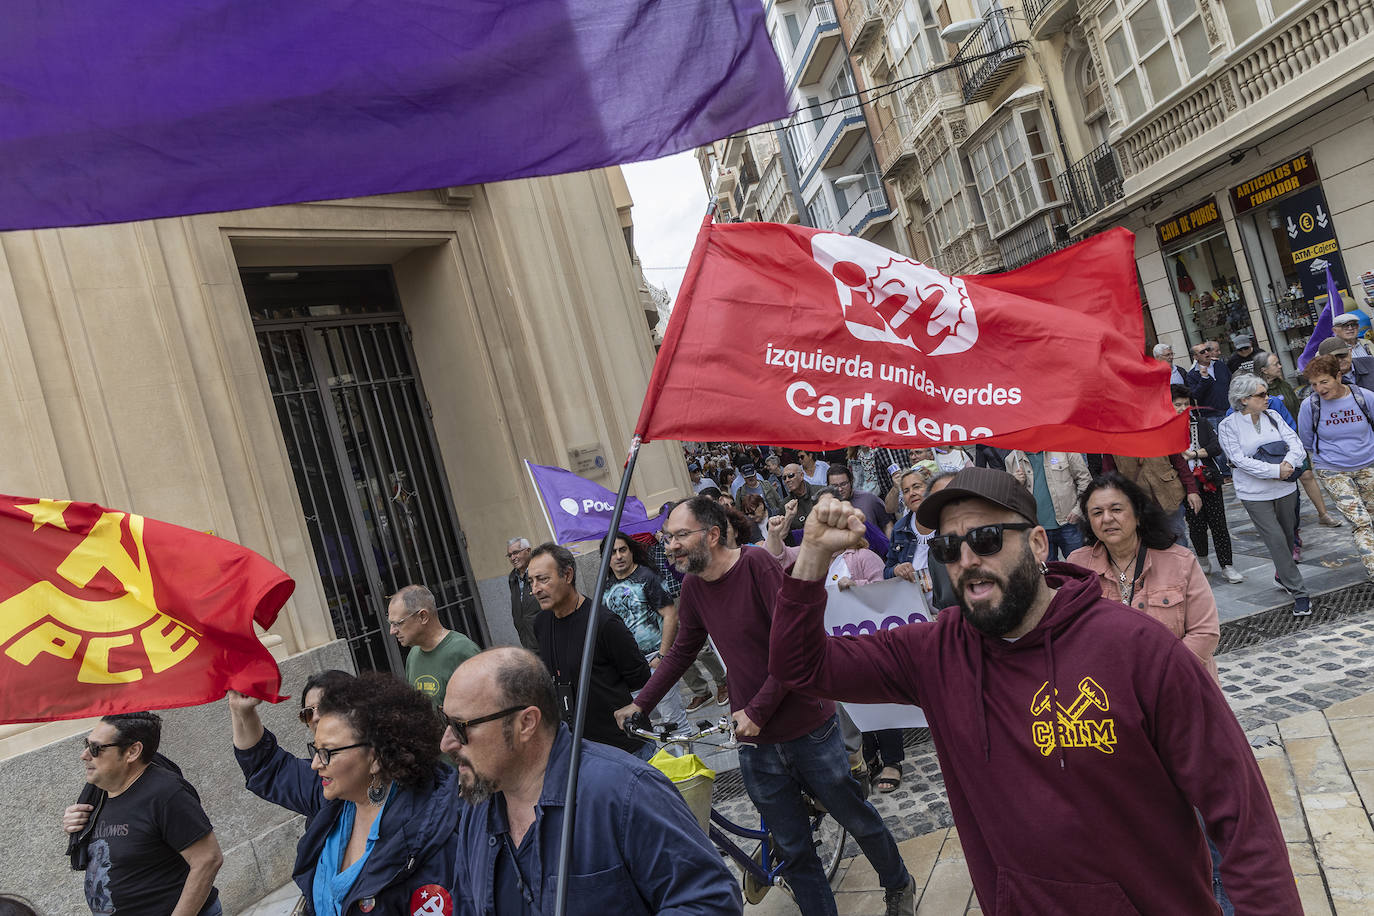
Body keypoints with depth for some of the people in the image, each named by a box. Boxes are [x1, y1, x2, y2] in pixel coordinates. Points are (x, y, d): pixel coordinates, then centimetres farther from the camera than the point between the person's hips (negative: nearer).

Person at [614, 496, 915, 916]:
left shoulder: (756, 563, -18)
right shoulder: (693, 587, 1)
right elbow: (681, 652, 15)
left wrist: (757, 710, -20)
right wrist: (639, 703, 11)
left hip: (809, 729, -4)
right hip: (755, 744, 4)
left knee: (858, 820, 16)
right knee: (793, 851, 11)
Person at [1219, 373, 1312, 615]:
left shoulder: (1272, 416, 5)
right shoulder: (1228, 425, -9)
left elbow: (1294, 441, -1)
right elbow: (1240, 460, -16)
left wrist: (1288, 463, -22)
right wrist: (1275, 471, -21)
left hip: (1285, 488, 5)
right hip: (1255, 494, -5)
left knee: (1288, 536, 15)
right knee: (1276, 540, -8)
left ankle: (1282, 575, 41)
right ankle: (1299, 593, -2)